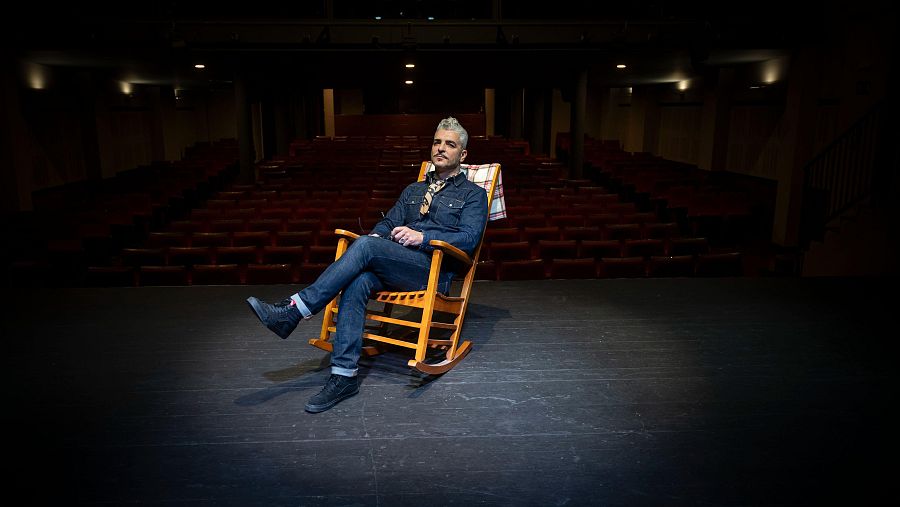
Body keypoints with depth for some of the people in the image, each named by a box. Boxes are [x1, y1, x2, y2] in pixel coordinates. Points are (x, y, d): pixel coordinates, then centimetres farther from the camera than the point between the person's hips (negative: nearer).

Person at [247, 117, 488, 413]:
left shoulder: (473, 194, 11)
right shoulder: (413, 190, 30)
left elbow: (469, 239, -5)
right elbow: (388, 222, 26)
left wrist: (422, 237, -17)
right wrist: (378, 234, 0)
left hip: (434, 270, -5)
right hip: (395, 264, 5)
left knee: (365, 245, -30)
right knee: (357, 282, -31)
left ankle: (294, 310, -30)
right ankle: (344, 375, -32)